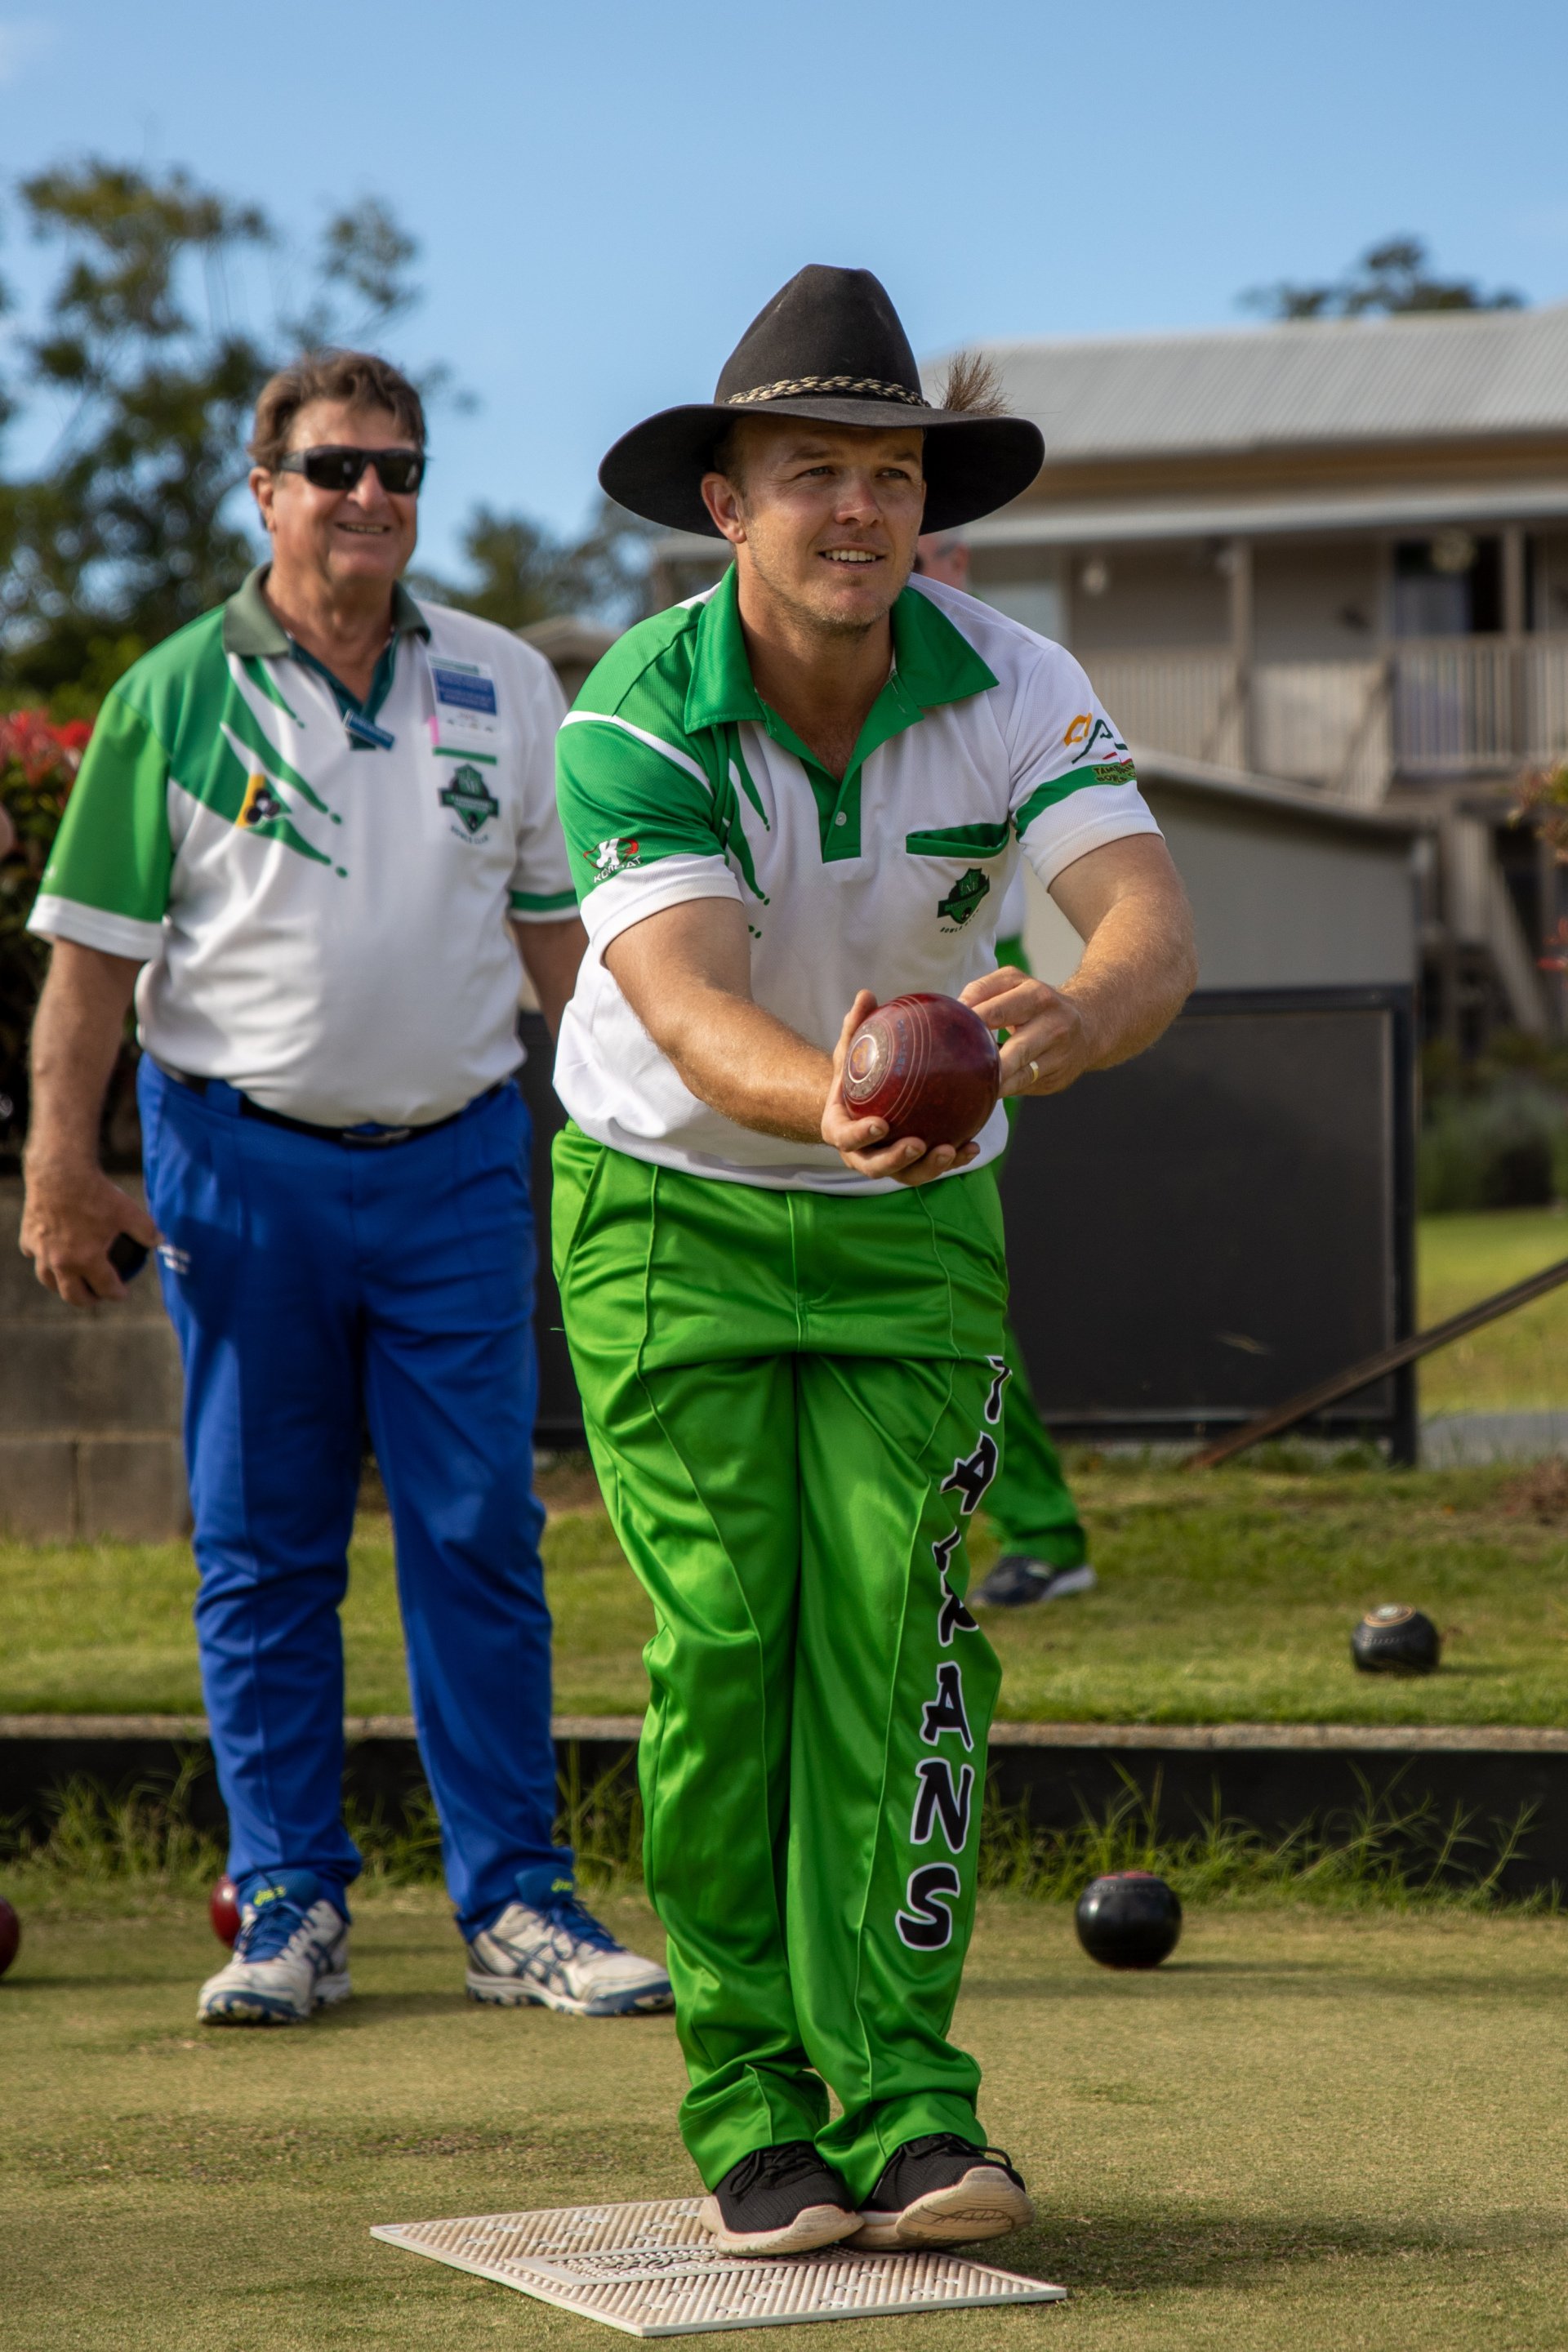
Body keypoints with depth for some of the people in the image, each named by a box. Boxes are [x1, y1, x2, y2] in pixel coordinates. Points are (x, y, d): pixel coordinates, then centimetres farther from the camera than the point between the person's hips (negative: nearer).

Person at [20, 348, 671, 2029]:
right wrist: (61, 1163, -6)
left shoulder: (503, 688, 8)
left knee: (481, 1537, 1)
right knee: (262, 1554, 4)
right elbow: (94, 945, 0)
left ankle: (515, 1904, 7)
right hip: (244, 1159, -2)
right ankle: (289, 1905, 12)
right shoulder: (178, 697, 0)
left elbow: (562, 925, 14)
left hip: (457, 1157, 2)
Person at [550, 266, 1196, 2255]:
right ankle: (750, 2111, -1)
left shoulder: (1011, 690, -16)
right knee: (725, 1639, -10)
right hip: (671, 1213, -2)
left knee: (895, 1625, -11)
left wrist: (1073, 1020, -56)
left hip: (915, 1226, 2)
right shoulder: (634, 717, -23)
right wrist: (827, 1101, -61)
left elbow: (1153, 924, -31)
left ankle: (899, 2098, -11)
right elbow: (688, 1010, -38)